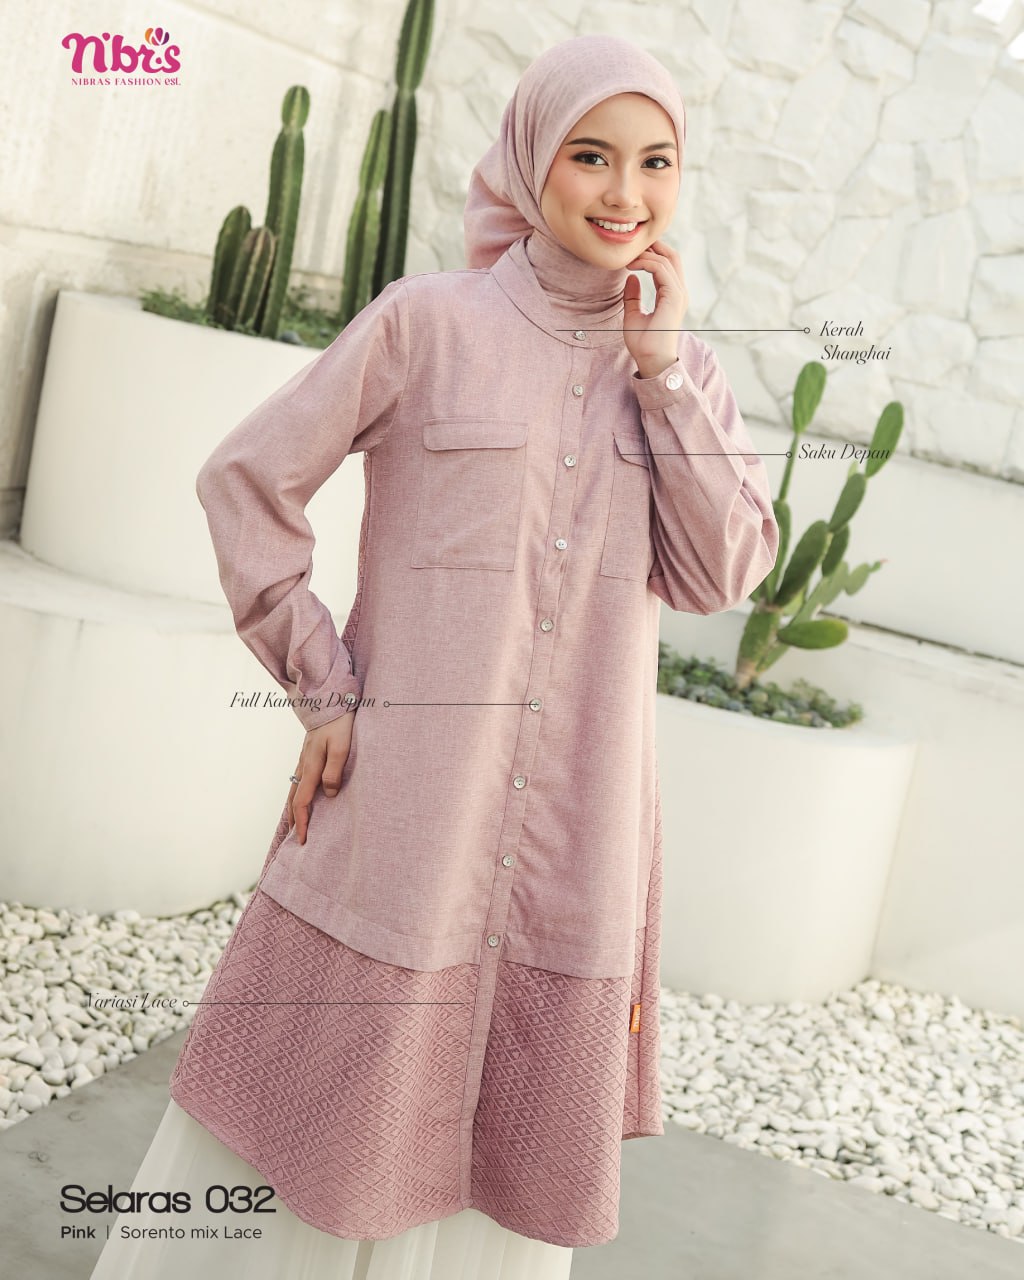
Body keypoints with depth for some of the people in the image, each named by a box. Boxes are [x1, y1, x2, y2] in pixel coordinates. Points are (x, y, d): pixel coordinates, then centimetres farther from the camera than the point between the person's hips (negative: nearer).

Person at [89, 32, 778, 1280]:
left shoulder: (681, 366, 9)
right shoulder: (429, 320, -3)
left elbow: (725, 574, -1)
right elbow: (244, 478, -2)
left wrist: (662, 371, -7)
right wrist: (323, 689, -7)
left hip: (579, 823, 4)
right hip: (410, 791, -4)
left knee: (516, 1115, 16)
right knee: (336, 1078, 6)